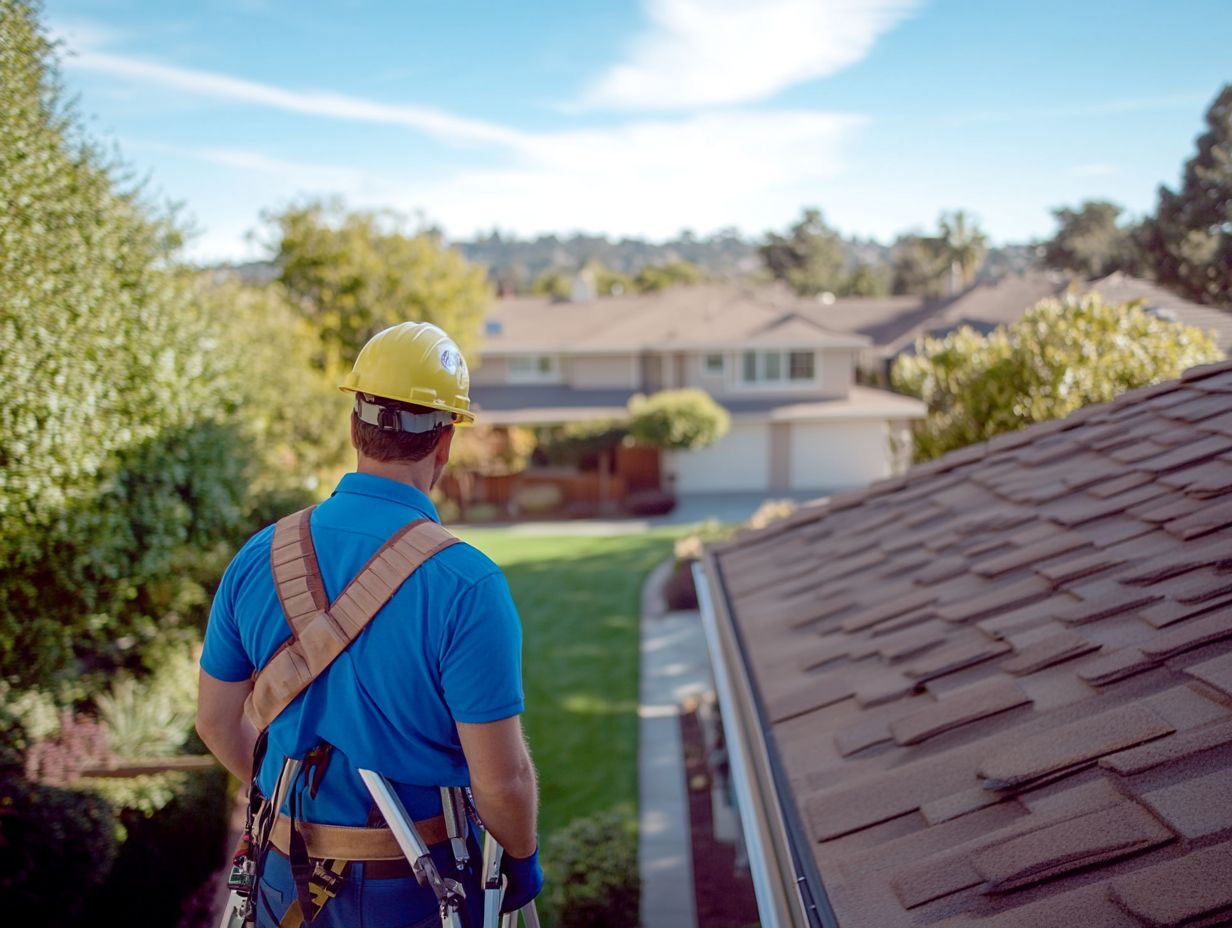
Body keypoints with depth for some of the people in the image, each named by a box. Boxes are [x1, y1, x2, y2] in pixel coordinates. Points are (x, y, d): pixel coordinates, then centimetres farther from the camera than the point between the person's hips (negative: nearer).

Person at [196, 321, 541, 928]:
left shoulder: (259, 558, -8)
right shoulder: (467, 584, -22)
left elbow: (218, 721, 4)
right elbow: (501, 778, -20)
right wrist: (522, 857, 0)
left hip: (290, 877, 4)